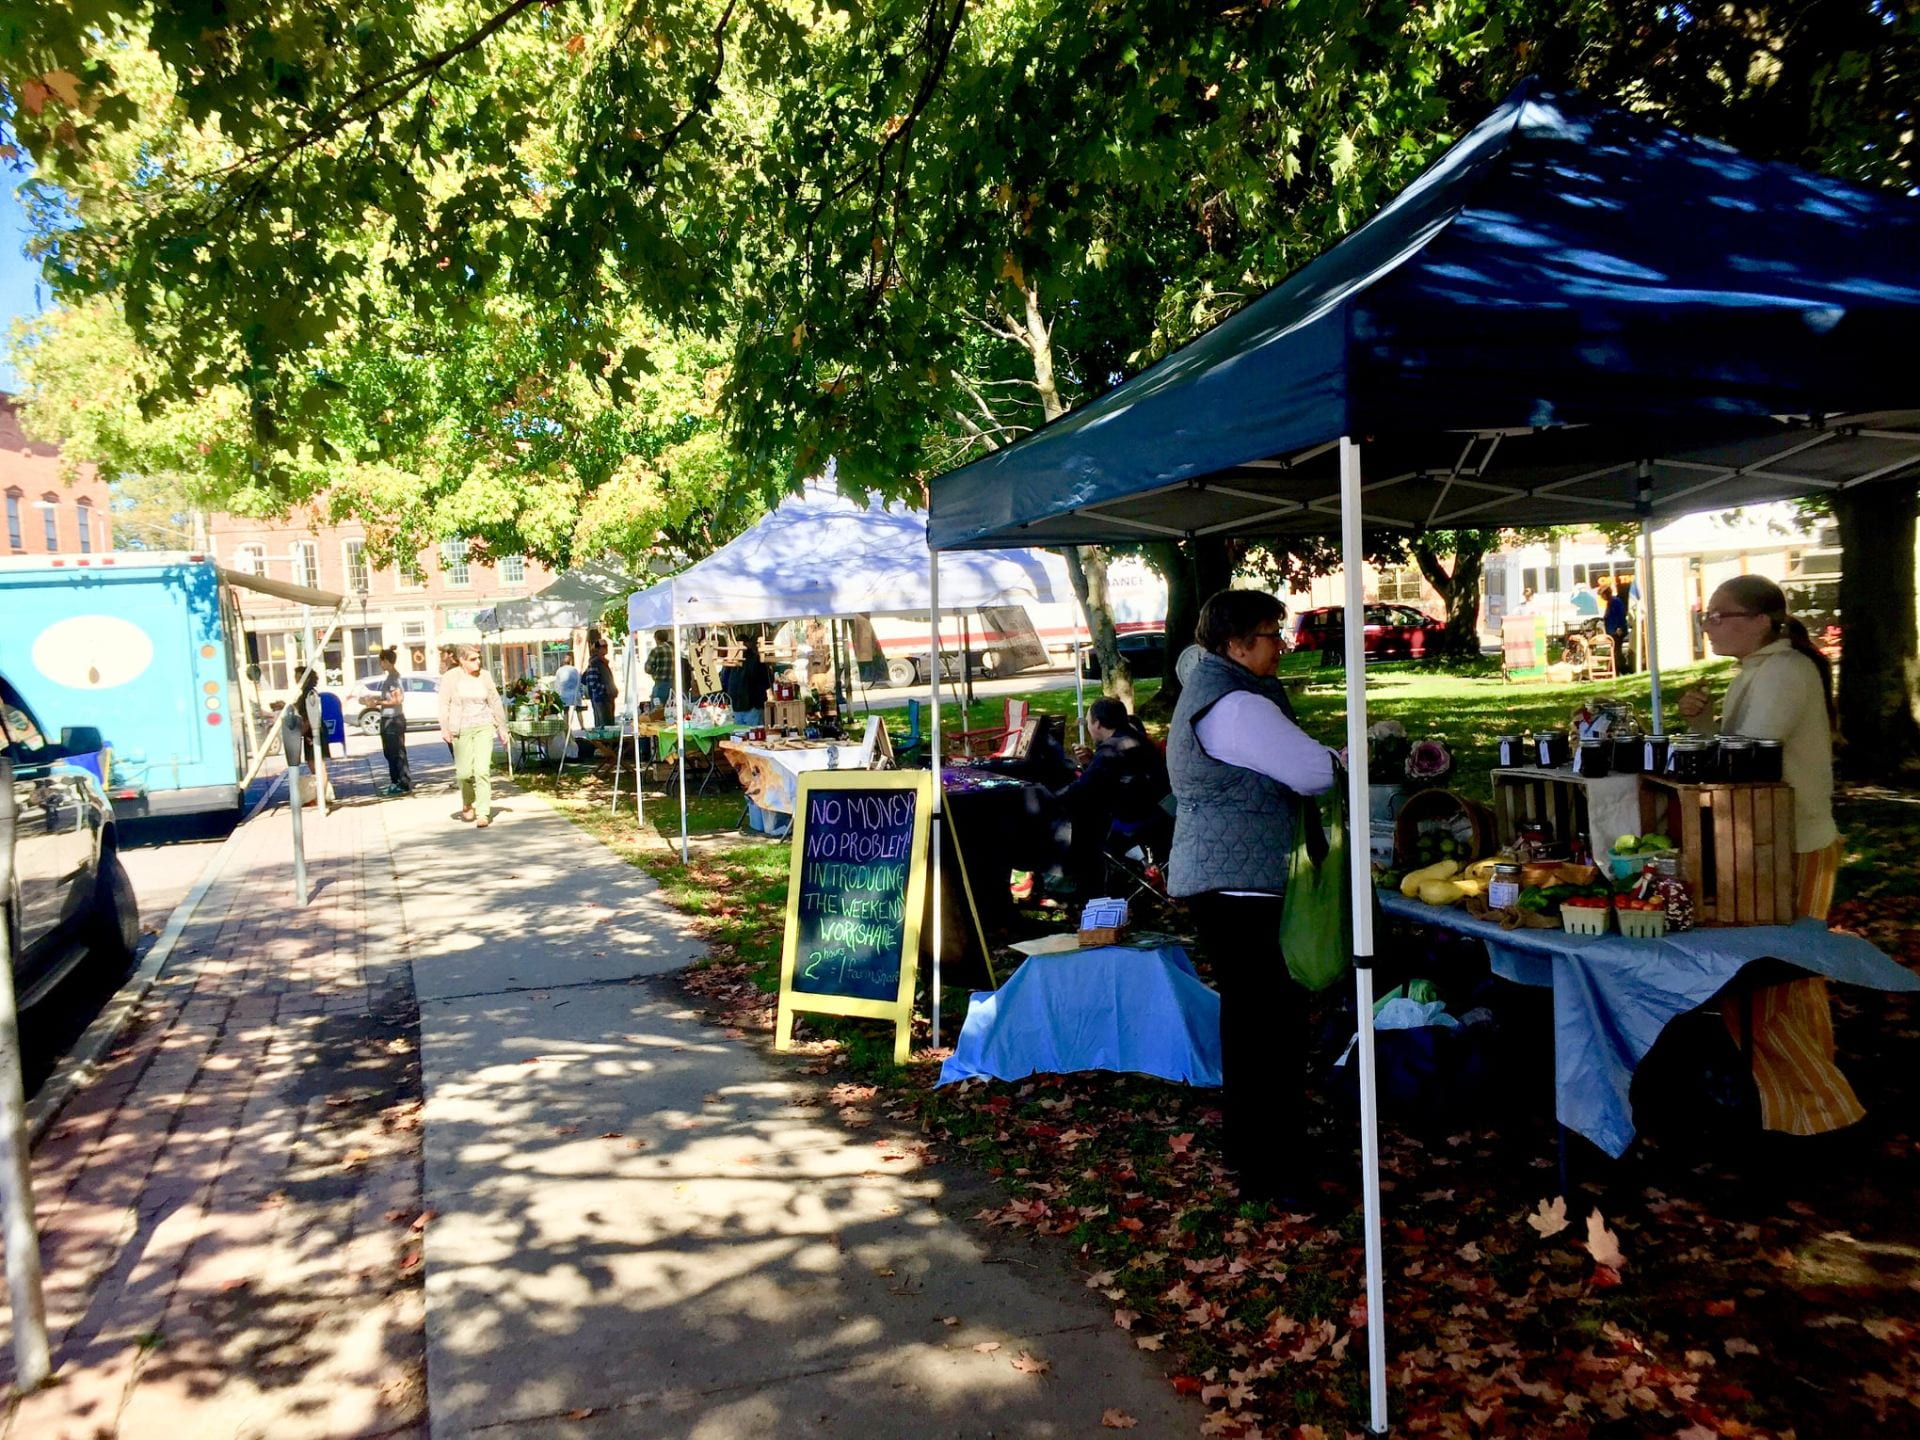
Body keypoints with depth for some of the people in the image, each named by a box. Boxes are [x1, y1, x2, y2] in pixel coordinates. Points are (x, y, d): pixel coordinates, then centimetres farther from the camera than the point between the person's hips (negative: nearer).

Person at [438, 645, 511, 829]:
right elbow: (444, 704, -3)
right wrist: (444, 728, -14)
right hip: (461, 730, -1)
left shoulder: (484, 676, 6)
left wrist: (502, 728, 14)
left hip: (484, 728, 1)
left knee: (482, 770, -10)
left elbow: (495, 702, 13)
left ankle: (483, 813, -10)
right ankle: (467, 804, 31)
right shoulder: (450, 677, -1)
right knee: (464, 772, 1)